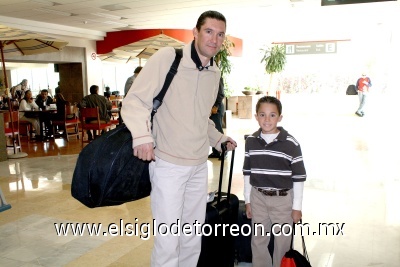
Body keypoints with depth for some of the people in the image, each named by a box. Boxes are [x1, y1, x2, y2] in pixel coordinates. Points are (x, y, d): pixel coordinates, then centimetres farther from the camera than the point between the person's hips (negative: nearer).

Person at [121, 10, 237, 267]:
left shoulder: (215, 72, 9)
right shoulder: (168, 57, -12)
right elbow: (135, 100, -16)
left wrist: (218, 139, 16)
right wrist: (142, 134, -31)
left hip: (200, 164, 7)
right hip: (168, 163, -6)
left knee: (194, 235, 18)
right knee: (168, 238, 1)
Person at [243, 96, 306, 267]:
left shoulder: (291, 144, -12)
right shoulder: (251, 142, -1)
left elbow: (299, 176, -7)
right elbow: (247, 173, 7)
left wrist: (297, 207, -5)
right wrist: (247, 200, 8)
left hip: (283, 198, -3)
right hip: (258, 198, 3)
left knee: (282, 242, 11)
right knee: (258, 241, 14)